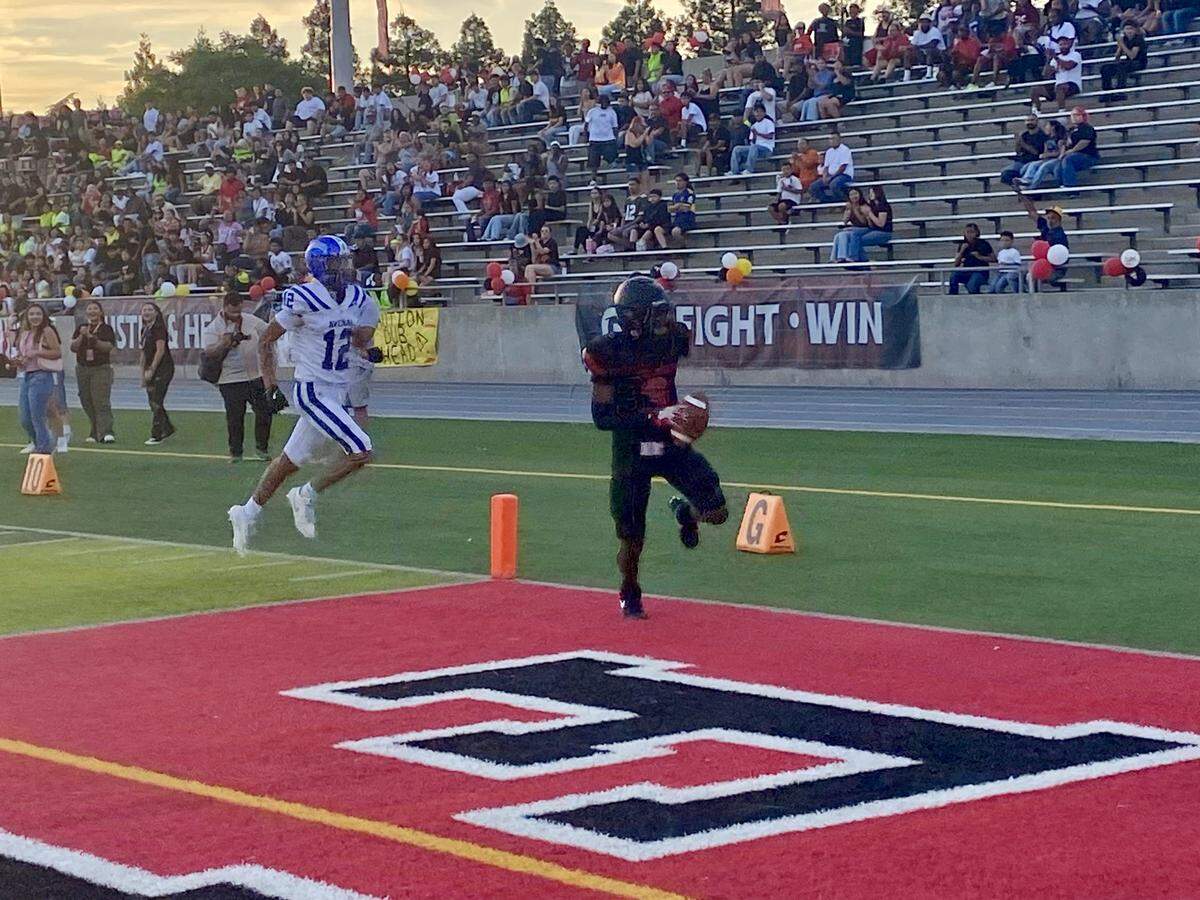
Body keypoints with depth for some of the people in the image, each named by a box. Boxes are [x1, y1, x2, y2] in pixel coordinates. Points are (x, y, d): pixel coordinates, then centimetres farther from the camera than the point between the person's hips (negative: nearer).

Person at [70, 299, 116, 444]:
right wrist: (81, 336, -11)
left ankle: (106, 433, -22)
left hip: (101, 368, -5)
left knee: (101, 402, -15)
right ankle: (95, 433, 14)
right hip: (83, 368, 5)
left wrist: (92, 338, -19)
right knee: (87, 402, 6)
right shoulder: (81, 328, 12)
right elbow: (73, 347, 5)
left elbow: (108, 347, -12)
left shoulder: (106, 329, 1)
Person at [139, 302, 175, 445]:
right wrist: (143, 373, 16)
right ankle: (168, 429, 24)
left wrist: (151, 370, -18)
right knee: (153, 402, 11)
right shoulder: (145, 330, 15)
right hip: (151, 370, 9)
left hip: (162, 369, -9)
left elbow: (160, 351, -17)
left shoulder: (158, 328, -11)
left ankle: (156, 435, -6)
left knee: (156, 402, -9)